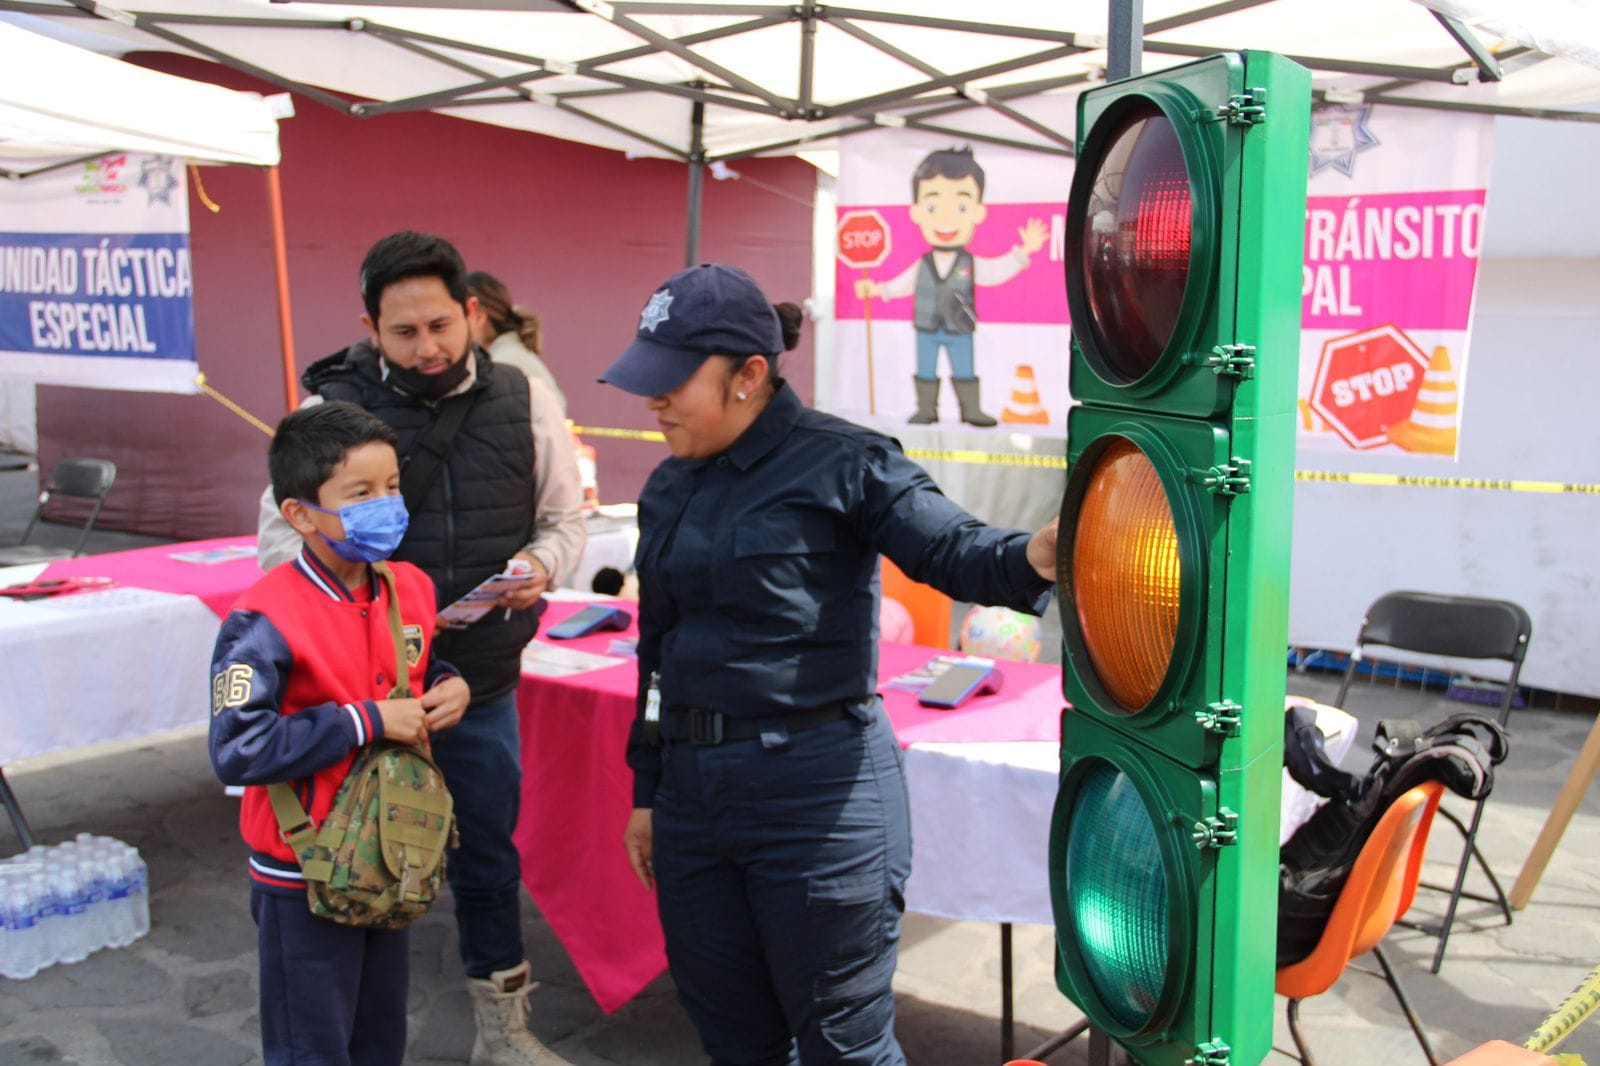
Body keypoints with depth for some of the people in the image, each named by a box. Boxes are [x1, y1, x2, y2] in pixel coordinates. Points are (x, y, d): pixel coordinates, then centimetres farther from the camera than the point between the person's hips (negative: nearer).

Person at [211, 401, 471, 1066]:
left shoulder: (412, 589, -1)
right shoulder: (264, 623, -22)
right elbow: (237, 751, -28)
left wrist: (448, 690, -6)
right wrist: (366, 721, -27)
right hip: (304, 878, -6)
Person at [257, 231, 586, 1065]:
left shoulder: (522, 401, -1)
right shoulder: (333, 406, -8)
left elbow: (564, 517, 8)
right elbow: (281, 535, -5)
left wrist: (538, 566, -14)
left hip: (484, 683, 2)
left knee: (488, 856, 16)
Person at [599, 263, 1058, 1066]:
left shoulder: (840, 462, -10)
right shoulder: (669, 487, 11)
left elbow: (951, 550, -18)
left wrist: (1031, 556, -41)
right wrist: (647, 790, 19)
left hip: (816, 788, -7)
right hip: (691, 787, 7)